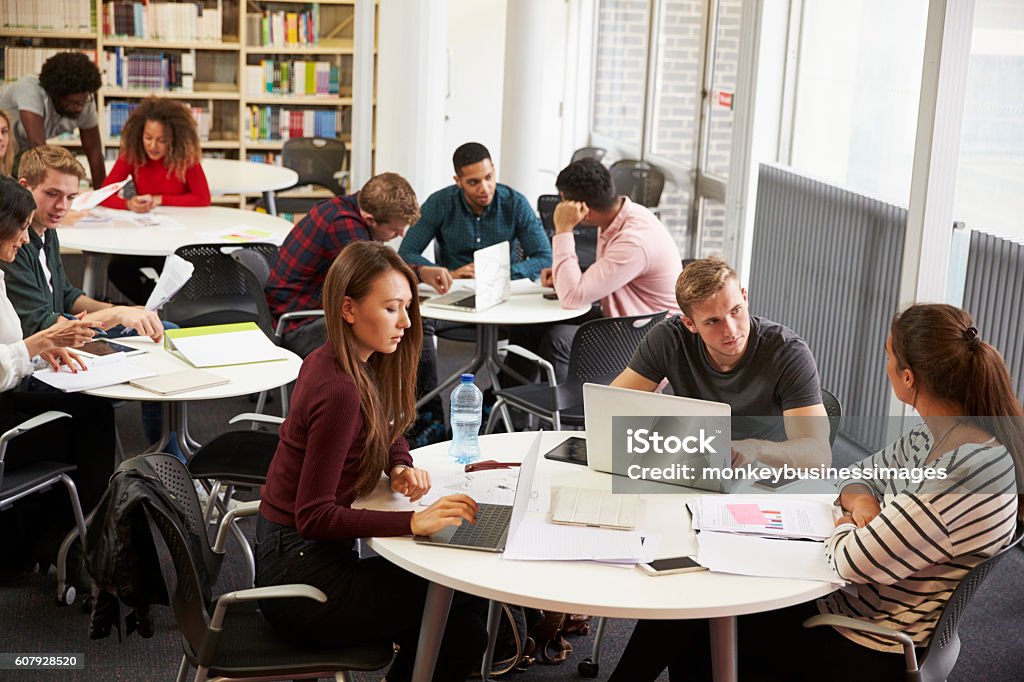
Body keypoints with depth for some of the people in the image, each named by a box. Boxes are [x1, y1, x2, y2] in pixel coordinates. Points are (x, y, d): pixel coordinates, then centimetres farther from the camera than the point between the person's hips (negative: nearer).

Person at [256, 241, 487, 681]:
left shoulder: (332, 362, 3)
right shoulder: (339, 392, -25)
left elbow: (387, 435, 20)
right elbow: (314, 516, -27)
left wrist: (401, 467, -2)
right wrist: (413, 522, -33)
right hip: (301, 575, -9)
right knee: (462, 625, -10)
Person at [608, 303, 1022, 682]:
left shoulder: (968, 471, -31)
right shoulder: (937, 437, -1)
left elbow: (855, 563, -31)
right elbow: (865, 474, 16)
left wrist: (844, 530, -8)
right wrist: (859, 499, -8)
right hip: (846, 601, 9)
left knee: (692, 631, 2)